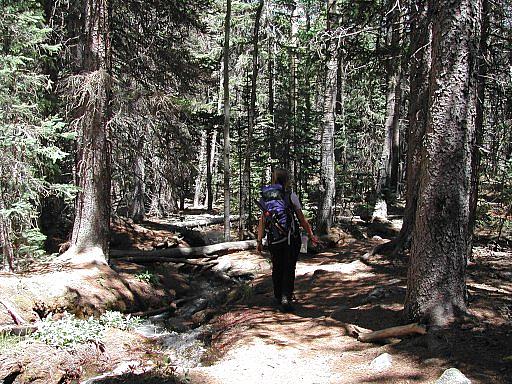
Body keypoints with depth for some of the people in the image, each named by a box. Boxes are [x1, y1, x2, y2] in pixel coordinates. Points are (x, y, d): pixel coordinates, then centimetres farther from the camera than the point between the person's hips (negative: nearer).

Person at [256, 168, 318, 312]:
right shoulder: (291, 196, -6)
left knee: (276, 268, 18)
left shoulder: (266, 197, 2)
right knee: (289, 269, 1)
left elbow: (262, 221, 1)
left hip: (273, 240, 3)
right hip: (291, 239, -3)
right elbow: (302, 219, -4)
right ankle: (286, 298, -13)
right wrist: (311, 235, 5)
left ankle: (278, 298, 29)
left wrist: (259, 241, 4)